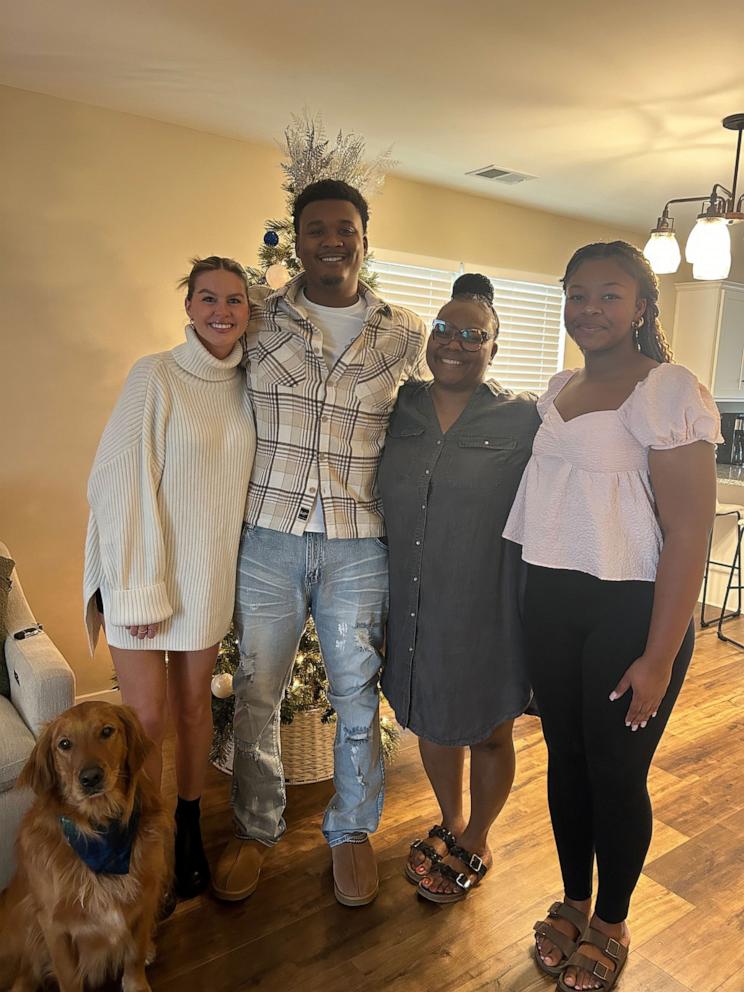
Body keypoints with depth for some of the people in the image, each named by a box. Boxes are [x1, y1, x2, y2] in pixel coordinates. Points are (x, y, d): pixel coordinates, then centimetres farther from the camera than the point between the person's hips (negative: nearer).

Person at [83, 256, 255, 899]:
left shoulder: (248, 385, 4)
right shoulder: (155, 376, -10)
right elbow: (121, 483, -13)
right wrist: (139, 587, -15)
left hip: (210, 572, 4)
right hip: (144, 566, -4)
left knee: (194, 702, 15)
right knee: (146, 717, 1)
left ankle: (189, 830, 35)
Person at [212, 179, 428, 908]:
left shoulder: (407, 334, 3)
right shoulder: (259, 317, 2)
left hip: (359, 546, 0)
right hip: (269, 538, 1)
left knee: (357, 698, 12)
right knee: (255, 694, 13)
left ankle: (351, 831, 37)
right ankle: (254, 828, 37)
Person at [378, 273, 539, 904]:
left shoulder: (523, 421, -9)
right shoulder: (401, 408, 1)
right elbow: (379, 501, 11)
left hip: (485, 613, -3)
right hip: (415, 609, 4)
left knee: (487, 732, 16)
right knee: (432, 722, 21)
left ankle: (476, 843, 42)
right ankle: (450, 823, 48)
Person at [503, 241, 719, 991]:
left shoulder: (670, 392, -11)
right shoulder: (557, 391, 9)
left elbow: (688, 532, -14)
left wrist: (659, 657, -15)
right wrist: (529, 599, 9)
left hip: (630, 609, -5)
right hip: (550, 600, 6)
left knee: (616, 772, 9)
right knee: (565, 757, 16)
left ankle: (611, 926, 34)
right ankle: (573, 902, 39)